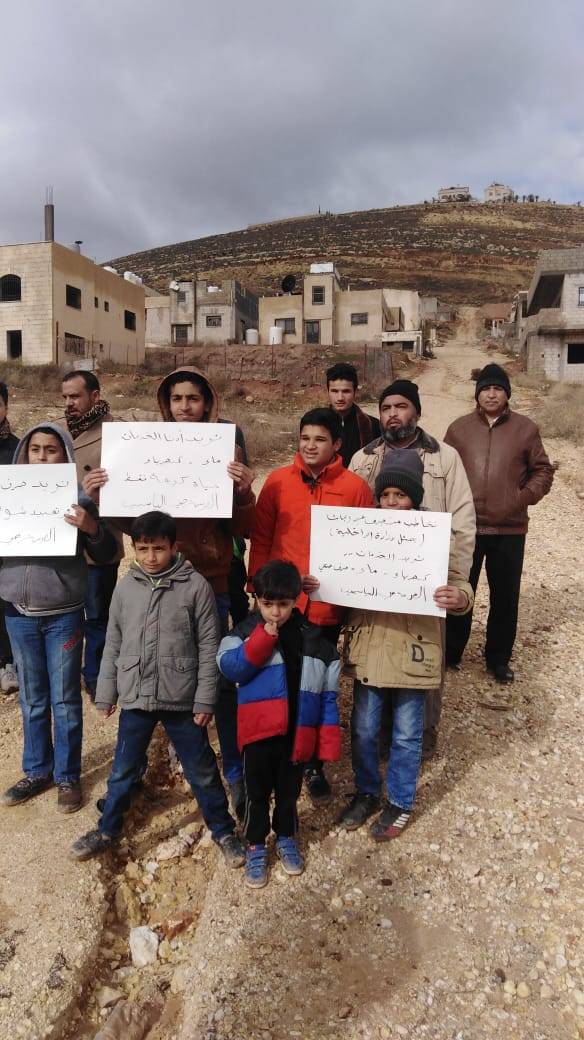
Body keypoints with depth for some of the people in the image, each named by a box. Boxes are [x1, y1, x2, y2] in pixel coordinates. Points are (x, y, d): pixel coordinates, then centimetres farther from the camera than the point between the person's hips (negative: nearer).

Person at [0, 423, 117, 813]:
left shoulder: (77, 499, -8)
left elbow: (106, 554, -7)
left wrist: (92, 528, -26)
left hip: (63, 616, -3)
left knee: (65, 700, 9)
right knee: (32, 699, 17)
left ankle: (68, 777, 25)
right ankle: (37, 771, 34)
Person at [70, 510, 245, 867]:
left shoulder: (196, 586, -11)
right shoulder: (126, 587, 0)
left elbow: (209, 647, -8)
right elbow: (113, 645, 8)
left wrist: (204, 700, -8)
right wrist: (106, 693, 10)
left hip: (182, 699, -3)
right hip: (135, 697, 3)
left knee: (202, 770, 12)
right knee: (123, 770, 18)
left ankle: (223, 830, 30)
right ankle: (108, 829, 39)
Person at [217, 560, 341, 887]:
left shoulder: (314, 640, -2)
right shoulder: (247, 632, -5)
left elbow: (328, 695, 0)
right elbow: (229, 667, -19)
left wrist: (329, 740, -3)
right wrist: (263, 639, -26)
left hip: (297, 734, 2)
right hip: (260, 731, -1)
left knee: (289, 791, 19)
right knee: (257, 793, 13)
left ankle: (286, 837, 42)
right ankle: (256, 846, 33)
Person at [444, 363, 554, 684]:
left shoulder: (526, 428, 0)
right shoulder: (459, 427, 1)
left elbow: (542, 470, 5)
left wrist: (524, 497, -8)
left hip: (510, 529, 0)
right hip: (464, 526, 0)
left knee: (505, 596, 10)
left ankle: (498, 658, 26)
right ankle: (451, 651, 27)